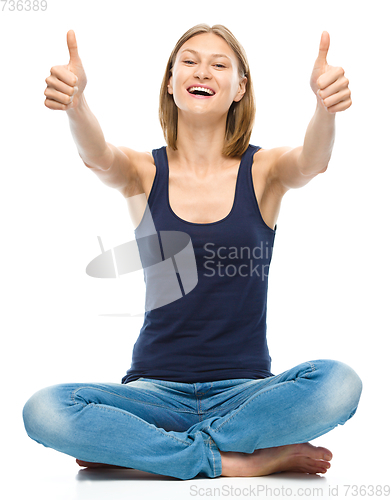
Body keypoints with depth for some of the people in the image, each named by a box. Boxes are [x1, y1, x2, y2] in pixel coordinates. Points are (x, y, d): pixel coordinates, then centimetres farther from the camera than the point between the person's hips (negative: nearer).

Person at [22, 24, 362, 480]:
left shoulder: (263, 171, 1)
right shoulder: (144, 173, 3)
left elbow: (311, 161, -20)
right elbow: (98, 157, -18)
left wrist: (325, 105, -42)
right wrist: (75, 101, -40)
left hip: (244, 389, 0)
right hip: (156, 388, 1)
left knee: (337, 384, -30)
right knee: (43, 411, -26)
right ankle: (254, 458, -18)